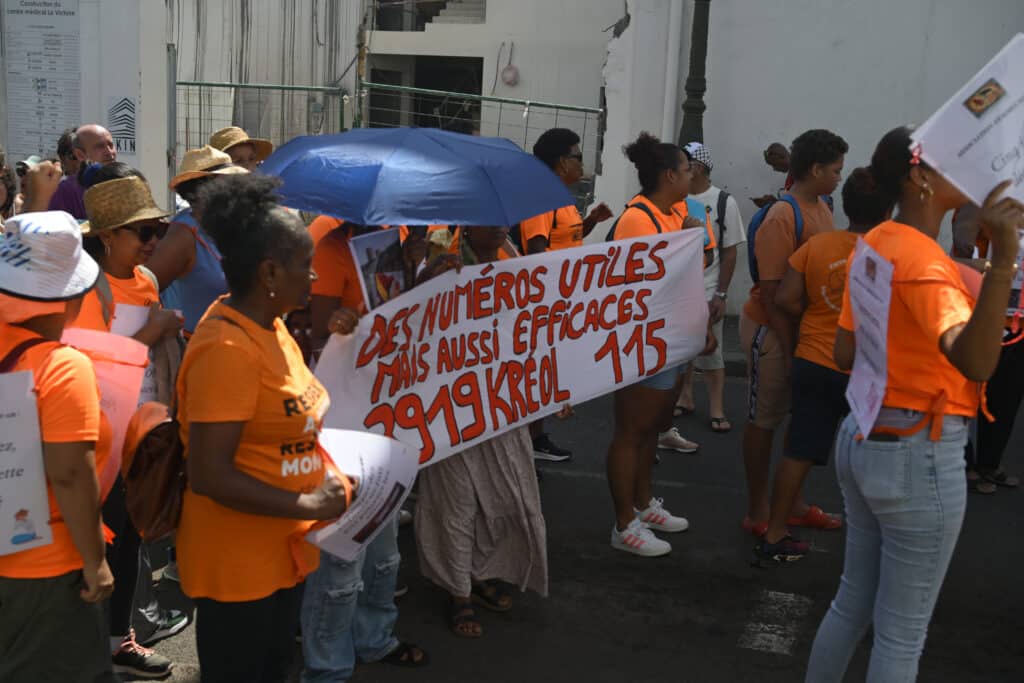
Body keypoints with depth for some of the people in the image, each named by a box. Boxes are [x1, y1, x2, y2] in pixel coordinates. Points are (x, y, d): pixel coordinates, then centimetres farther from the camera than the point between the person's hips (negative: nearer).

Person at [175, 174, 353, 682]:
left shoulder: (268, 325, 4)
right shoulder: (227, 349, -26)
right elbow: (208, 475, -28)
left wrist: (326, 472, 1)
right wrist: (309, 505, -22)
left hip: (282, 550, 9)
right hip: (237, 562, -9)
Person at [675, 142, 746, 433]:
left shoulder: (724, 202, -4)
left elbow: (730, 252, -4)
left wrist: (721, 294, -8)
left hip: (706, 293, -3)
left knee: (710, 353, 1)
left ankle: (717, 409, 11)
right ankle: (685, 398, 26)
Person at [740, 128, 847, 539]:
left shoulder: (822, 209, 5)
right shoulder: (782, 219, -20)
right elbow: (772, 292, -20)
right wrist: (789, 347, -18)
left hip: (807, 328, 8)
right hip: (772, 330, -8)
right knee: (764, 420, 4)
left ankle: (792, 502, 31)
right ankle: (757, 513, 17)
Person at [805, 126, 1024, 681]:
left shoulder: (873, 245, 6)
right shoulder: (923, 259, -21)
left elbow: (844, 354, 11)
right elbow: (976, 362, -36)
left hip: (864, 438, 9)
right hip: (920, 454, -9)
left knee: (853, 601, 21)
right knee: (901, 633, 6)